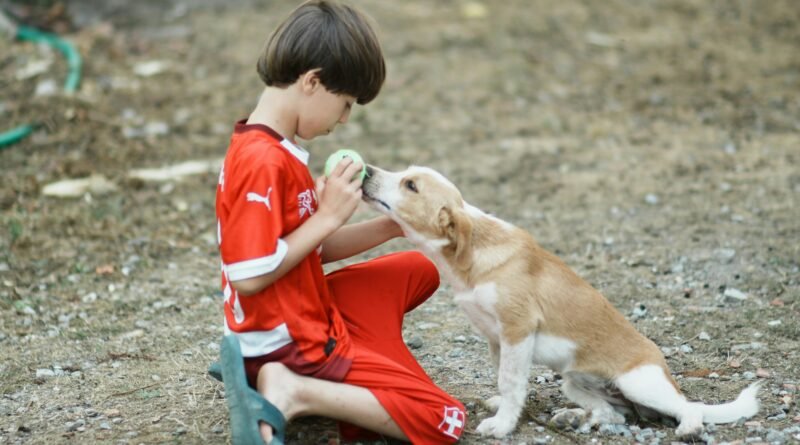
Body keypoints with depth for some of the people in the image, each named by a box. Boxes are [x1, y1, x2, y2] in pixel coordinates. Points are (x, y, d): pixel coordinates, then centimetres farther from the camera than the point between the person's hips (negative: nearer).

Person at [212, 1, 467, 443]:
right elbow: (250, 276, -26)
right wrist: (328, 215, -19)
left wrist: (389, 227, 1)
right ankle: (292, 392, -12)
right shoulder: (264, 161, -24)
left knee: (419, 269, 26)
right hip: (294, 345, -10)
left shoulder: (274, 149, 7)